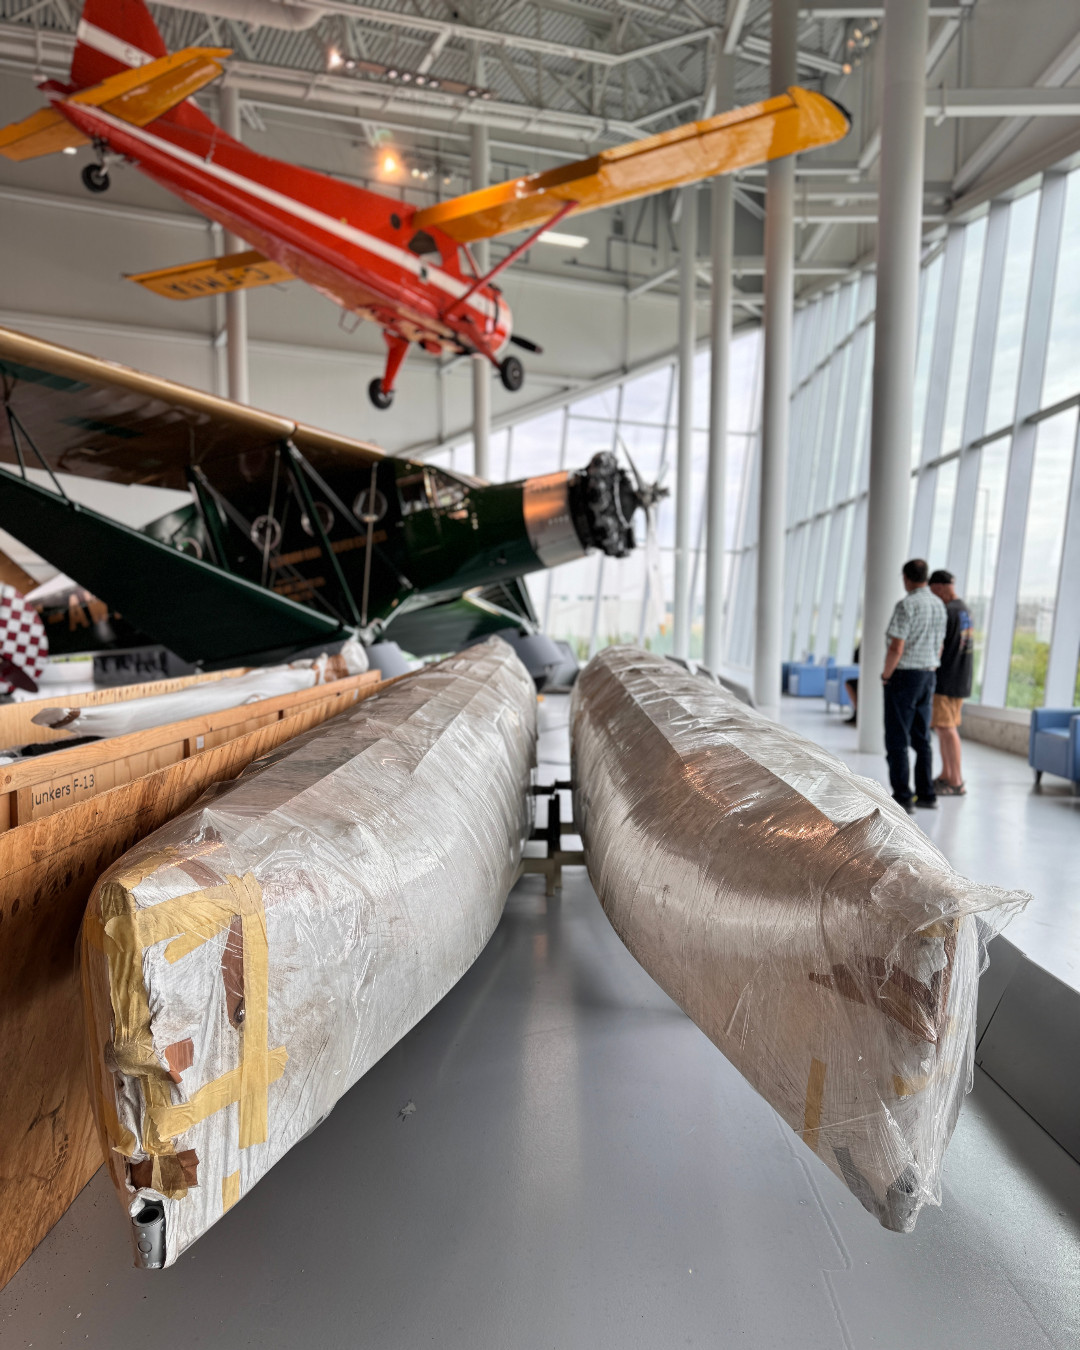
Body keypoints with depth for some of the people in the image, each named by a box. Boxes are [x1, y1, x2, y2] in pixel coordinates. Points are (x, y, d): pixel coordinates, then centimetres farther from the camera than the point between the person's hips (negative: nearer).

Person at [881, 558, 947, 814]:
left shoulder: (906, 605, -17)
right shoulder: (939, 605, 10)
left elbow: (896, 649, -23)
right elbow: (939, 648, 15)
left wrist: (885, 676, -9)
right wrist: (929, 676, 21)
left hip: (903, 677, -8)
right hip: (928, 677, 8)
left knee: (897, 740, -3)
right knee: (921, 739, 15)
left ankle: (901, 799, -3)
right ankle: (926, 793, 21)